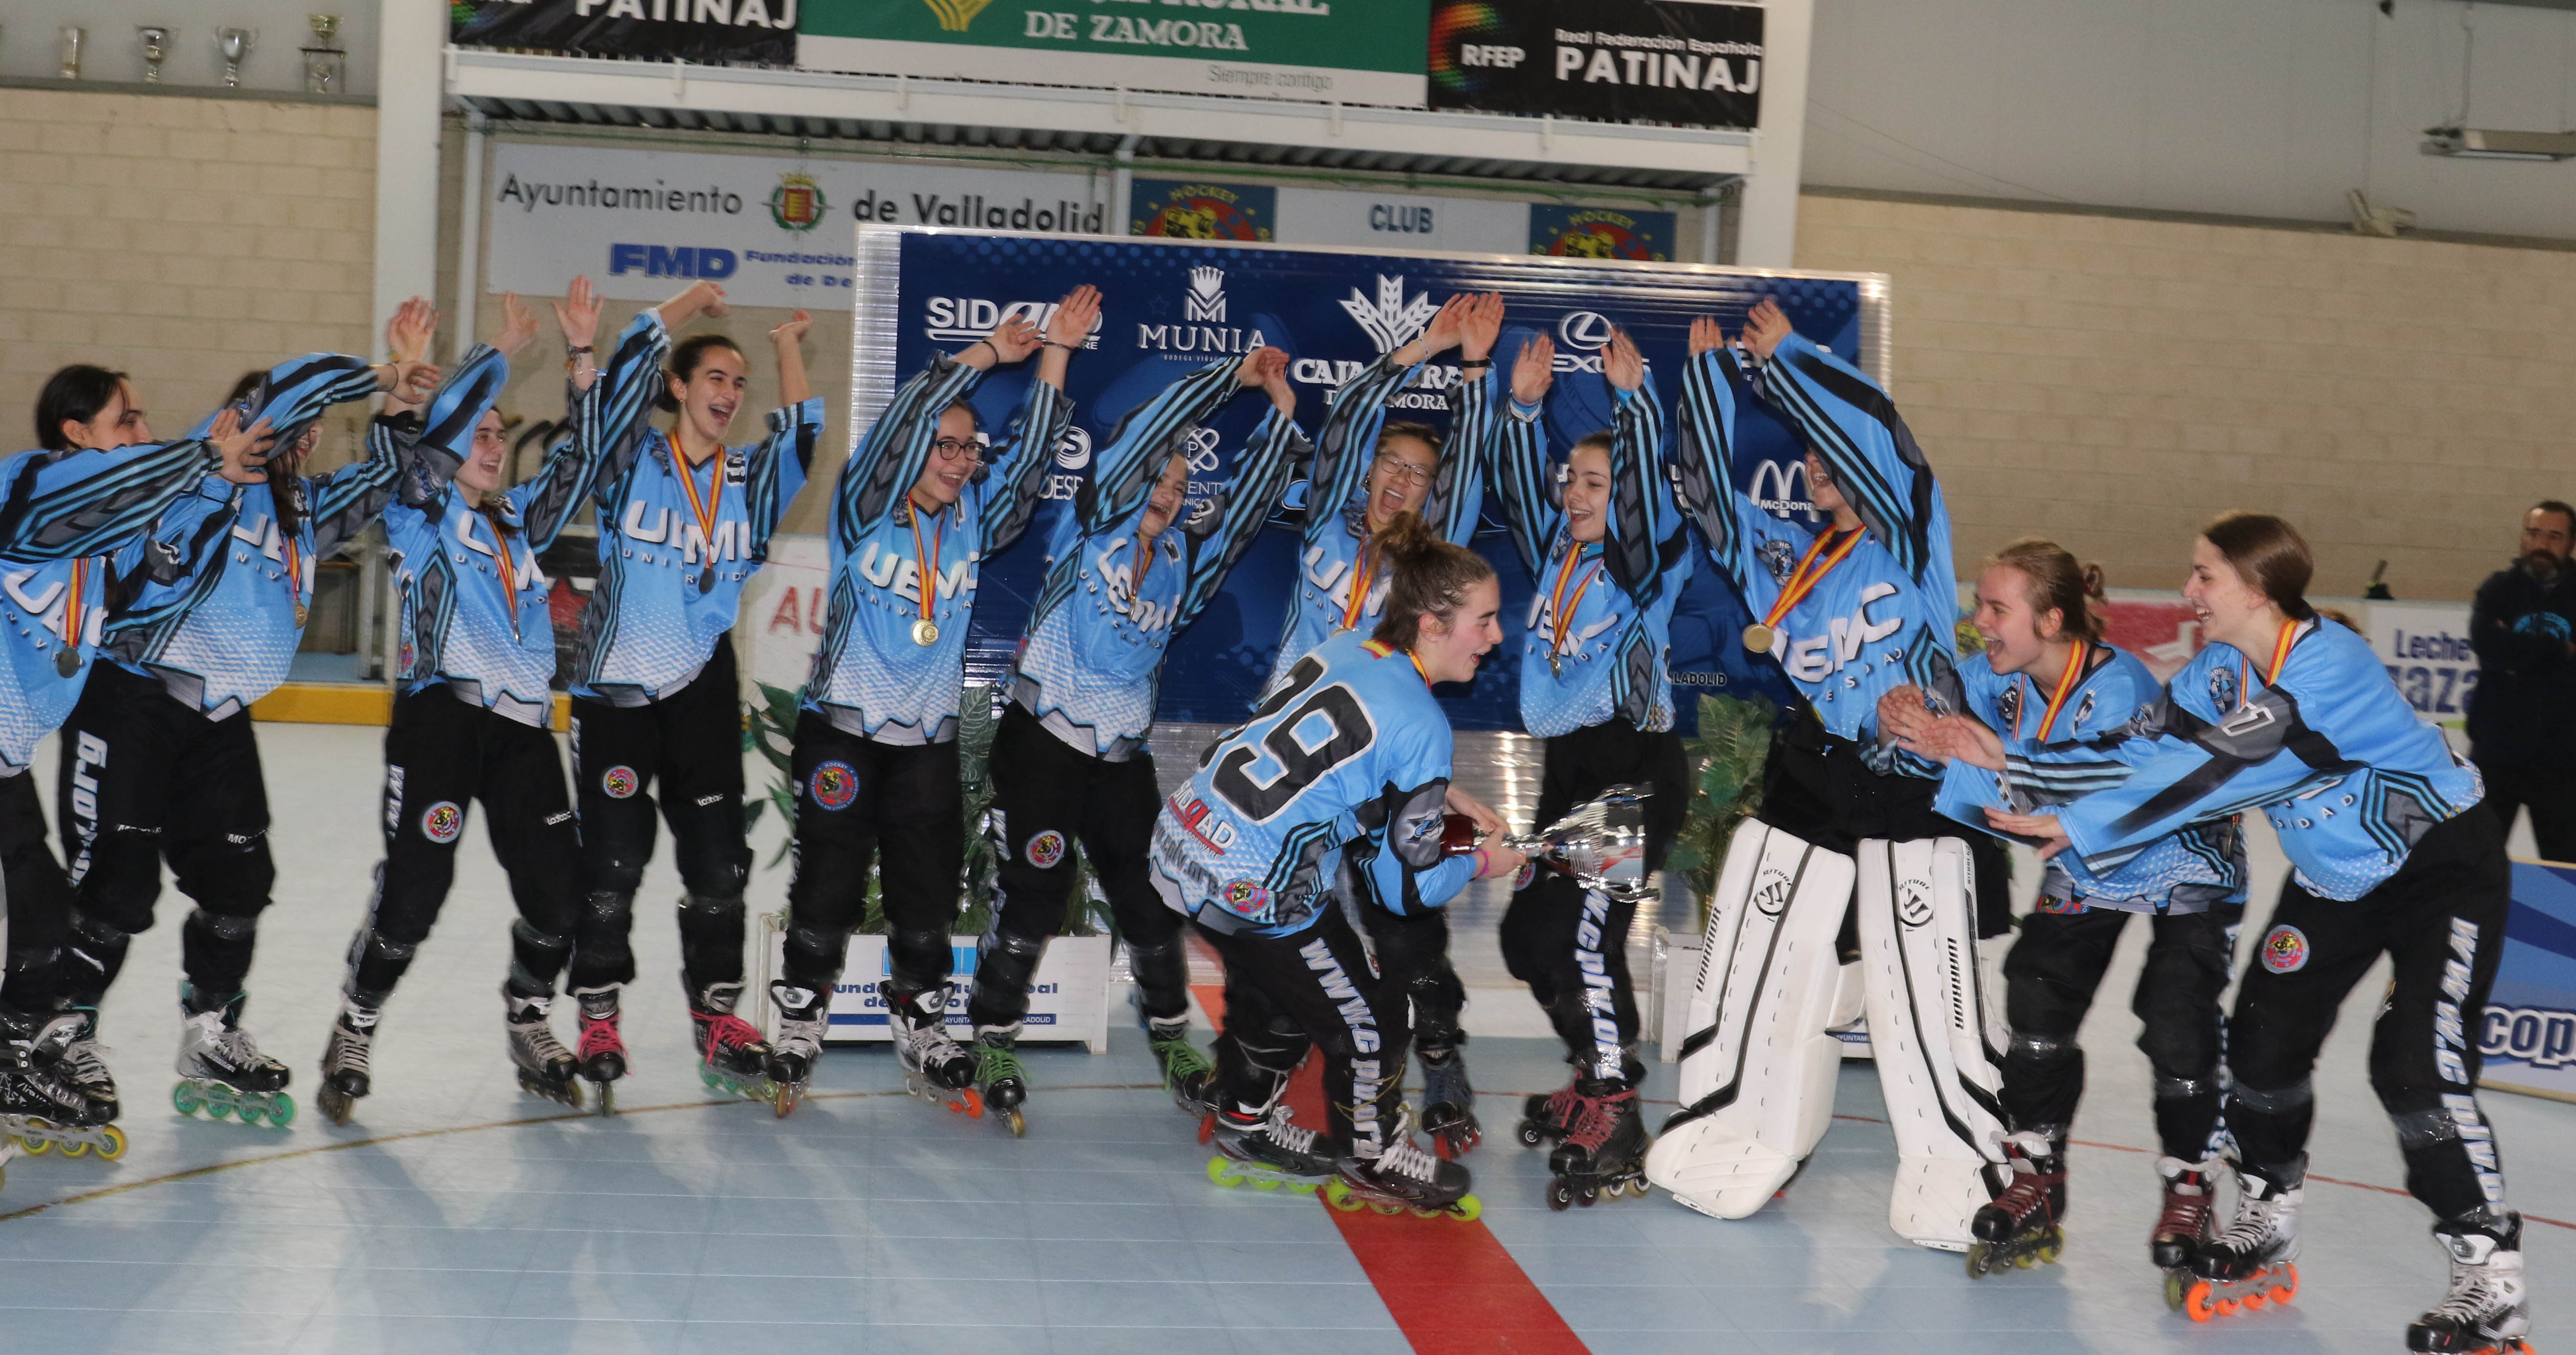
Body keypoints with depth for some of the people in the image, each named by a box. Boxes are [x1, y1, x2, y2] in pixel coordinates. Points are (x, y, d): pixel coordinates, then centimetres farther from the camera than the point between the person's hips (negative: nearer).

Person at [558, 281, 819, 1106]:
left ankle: (718, 1020, 15)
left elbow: (802, 437, -2)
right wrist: (689, 303, -2)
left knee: (719, 864, 4)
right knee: (612, 865, 0)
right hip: (614, 690, -3)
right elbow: (625, 373, -12)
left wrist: (787, 349, 2)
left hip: (704, 691, 3)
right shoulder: (630, 462, -2)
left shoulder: (748, 479, 9)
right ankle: (597, 1021, 14)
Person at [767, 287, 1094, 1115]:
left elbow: (1030, 452, 0)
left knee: (927, 898, 7)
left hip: (930, 743, 4)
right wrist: (986, 355, -19)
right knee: (828, 890, 0)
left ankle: (923, 1037, 19)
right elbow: (899, 426, -19)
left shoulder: (974, 524, 7)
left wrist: (1054, 355, -9)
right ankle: (799, 1029, 14)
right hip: (841, 731, -4)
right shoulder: (866, 510, -5)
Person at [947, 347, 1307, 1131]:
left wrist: (1281, 418, -5)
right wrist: (1234, 377, -10)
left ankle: (1170, 1038, 21)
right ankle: (994, 1040, 12)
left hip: (1122, 757, 5)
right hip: (1041, 743, -5)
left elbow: (1249, 501, 4)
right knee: (1034, 898, -3)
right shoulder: (1094, 524, -3)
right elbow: (1147, 430, -12)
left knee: (1149, 898, 6)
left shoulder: (1185, 561, 9)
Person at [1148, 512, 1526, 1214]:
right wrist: (1482, 864, 9)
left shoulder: (1343, 649, 4)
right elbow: (1408, 886, -10)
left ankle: (1248, 1131, 49)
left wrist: (1446, 800, 23)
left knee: (1276, 987, 31)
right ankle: (1372, 1161, 32)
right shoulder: (1420, 726, -17)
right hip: (1254, 890, -9)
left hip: (1184, 836, 9)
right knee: (1366, 1018, 11)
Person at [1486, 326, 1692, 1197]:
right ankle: (1599, 1074, 30)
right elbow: (1520, 492, 11)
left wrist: (1633, 399, -23)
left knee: (1584, 931, -19)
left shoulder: (1644, 561, -4)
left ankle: (1615, 1124, -16)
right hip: (1568, 768, 8)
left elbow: (1646, 489, -19)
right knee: (1529, 933, 12)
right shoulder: (1556, 555, 15)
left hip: (1636, 770, -8)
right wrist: (1524, 408, 3)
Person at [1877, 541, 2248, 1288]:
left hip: (2183, 865, -6)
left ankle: (2188, 1199, 7)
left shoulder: (2118, 686, -34)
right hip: (2083, 870, 6)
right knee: (2037, 1011, -4)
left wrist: (1998, 759, -49)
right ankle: (2035, 1187, 9)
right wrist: (1907, 723, -34)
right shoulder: (1995, 678, -15)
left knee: (2177, 1031, -13)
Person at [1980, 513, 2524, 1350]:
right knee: (2264, 1039, 6)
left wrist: (2079, 826, -32)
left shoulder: (2329, 667, -31)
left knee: (2417, 1066, -19)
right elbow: (2146, 750, -11)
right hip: (2335, 876, 8)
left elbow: (2220, 773, -35)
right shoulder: (2222, 668, -5)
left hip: (2441, 865, -8)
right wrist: (2005, 762, -20)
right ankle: (2264, 1240, 25)